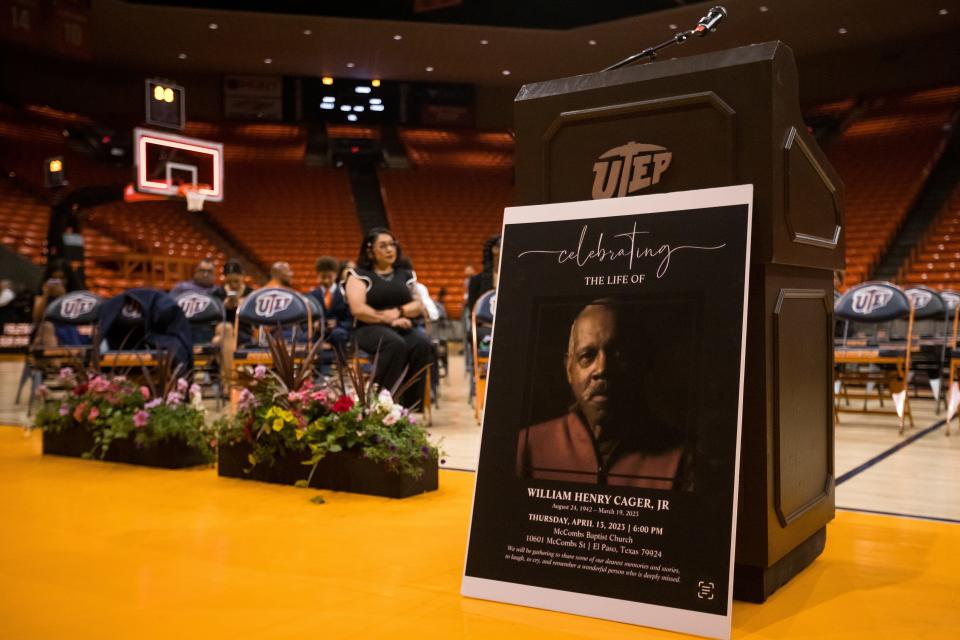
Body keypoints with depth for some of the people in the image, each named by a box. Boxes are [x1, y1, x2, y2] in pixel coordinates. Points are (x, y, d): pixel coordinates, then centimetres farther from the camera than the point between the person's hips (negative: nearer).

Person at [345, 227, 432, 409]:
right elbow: (357, 309, -7)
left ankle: (411, 406, -28)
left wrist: (399, 312, -9)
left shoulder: (405, 276, 20)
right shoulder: (360, 275, 6)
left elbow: (418, 306, 11)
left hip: (402, 328, 4)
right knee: (395, 343, -38)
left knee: (422, 343, -30)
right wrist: (388, 319, -12)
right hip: (370, 329, -4)